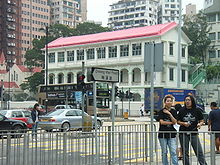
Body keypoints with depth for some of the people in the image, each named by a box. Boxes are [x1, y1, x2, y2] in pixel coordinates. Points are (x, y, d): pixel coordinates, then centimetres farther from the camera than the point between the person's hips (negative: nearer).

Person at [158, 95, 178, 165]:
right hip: (162, 134, -1)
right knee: (164, 152, 6)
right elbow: (161, 122, -10)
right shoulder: (161, 111, 0)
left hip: (171, 134, 1)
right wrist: (171, 123, -6)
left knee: (173, 152, -5)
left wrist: (169, 114, -13)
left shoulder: (174, 111, 8)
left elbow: (175, 122, -3)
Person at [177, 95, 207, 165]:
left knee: (199, 151, -4)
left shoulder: (197, 110, 1)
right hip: (183, 134, 1)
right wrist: (183, 123, -12)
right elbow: (178, 121, 7)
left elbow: (202, 120, 7)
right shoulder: (182, 111, 3)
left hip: (194, 133, -1)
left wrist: (200, 124, -14)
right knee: (185, 152, 7)